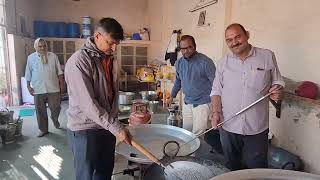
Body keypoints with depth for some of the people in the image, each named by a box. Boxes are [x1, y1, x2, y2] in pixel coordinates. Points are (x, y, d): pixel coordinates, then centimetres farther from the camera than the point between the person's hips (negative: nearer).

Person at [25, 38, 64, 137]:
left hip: (53, 88, 0)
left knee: (55, 108, 0)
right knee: (40, 111, 7)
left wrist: (62, 84, 1)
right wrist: (28, 86, 4)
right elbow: (28, 74, 8)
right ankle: (43, 129, 21)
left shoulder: (53, 56, 4)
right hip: (38, 90, 1)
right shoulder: (31, 58, 4)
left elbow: (59, 71, 5)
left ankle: (55, 120, 33)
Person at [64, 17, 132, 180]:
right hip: (85, 130, -7)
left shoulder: (111, 60, 7)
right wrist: (116, 128, -22)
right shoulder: (79, 61, -18)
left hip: (107, 127, 7)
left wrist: (114, 123, 13)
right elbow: (88, 103, -23)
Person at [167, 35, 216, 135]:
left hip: (202, 104, -6)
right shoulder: (179, 63, 5)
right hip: (186, 104, 6)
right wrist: (172, 96, 26)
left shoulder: (205, 62, -15)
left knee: (198, 135, -5)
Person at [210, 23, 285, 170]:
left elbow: (277, 82, 7)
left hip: (257, 127, -1)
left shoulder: (267, 56, -2)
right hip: (228, 126, 2)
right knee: (232, 167, 20)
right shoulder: (223, 62, 2)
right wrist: (216, 112, -7)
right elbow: (216, 90, 6)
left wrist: (277, 91, -14)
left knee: (257, 170, 12)